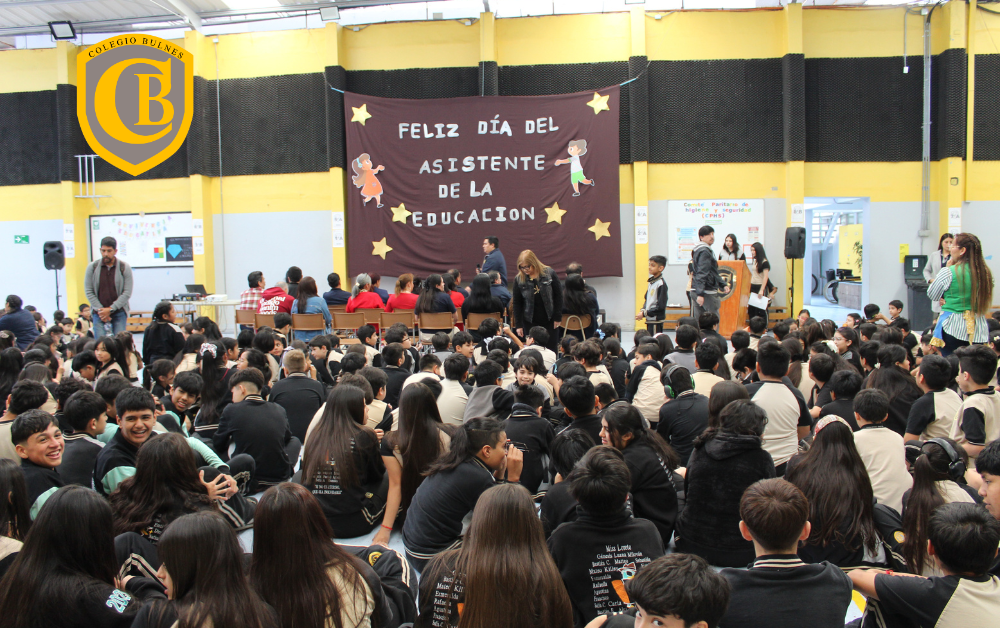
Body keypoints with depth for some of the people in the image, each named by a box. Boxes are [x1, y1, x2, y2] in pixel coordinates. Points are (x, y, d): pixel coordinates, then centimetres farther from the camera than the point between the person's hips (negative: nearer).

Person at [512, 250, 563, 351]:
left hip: (549, 321, 0)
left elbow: (558, 296, -1)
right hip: (530, 323, 0)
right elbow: (517, 303, 3)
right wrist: (518, 325, 0)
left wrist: (558, 318, -3)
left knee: (551, 349, 5)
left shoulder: (549, 274, -7)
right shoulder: (519, 279, -4)